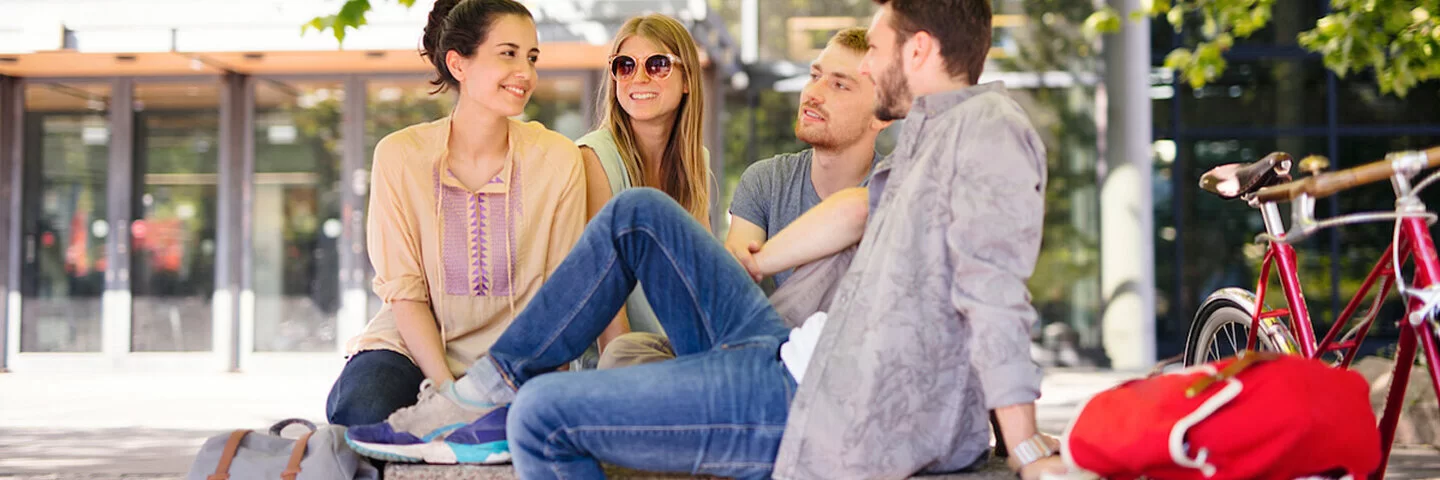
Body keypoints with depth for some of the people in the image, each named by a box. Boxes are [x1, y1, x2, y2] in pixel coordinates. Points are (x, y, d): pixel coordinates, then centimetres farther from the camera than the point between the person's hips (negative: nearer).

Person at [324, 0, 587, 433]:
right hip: (412, 346, -1)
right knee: (364, 411, -32)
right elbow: (404, 290, -7)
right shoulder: (400, 155, -5)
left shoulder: (557, 160, -3)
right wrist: (448, 391, -19)